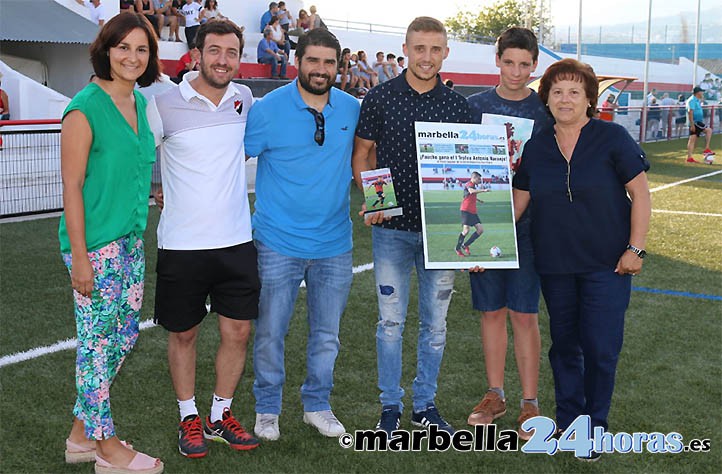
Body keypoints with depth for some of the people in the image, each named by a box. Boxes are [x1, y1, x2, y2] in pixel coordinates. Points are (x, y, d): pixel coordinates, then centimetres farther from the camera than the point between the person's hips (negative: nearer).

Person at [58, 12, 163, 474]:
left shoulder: (139, 103, 9)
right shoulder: (85, 108, -14)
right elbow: (72, 186, -15)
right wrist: (79, 258, -17)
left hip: (131, 241, 9)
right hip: (95, 245, -8)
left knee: (125, 335, 15)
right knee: (99, 342, 3)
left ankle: (82, 432, 30)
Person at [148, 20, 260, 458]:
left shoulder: (243, 99, 4)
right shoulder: (165, 105, -9)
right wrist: (155, 193, 0)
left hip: (236, 240, 4)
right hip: (182, 243, -3)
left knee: (238, 331, 7)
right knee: (183, 334, 9)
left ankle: (220, 416, 25)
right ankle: (189, 419, 27)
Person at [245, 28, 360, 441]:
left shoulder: (352, 109, 3)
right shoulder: (267, 109, -8)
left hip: (335, 244, 3)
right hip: (279, 243, -3)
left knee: (327, 333, 13)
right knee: (271, 332, 5)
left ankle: (318, 405, 30)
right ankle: (268, 409, 24)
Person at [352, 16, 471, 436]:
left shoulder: (457, 105, 4)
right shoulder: (380, 98, -1)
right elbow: (361, 155, 5)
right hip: (393, 228, -2)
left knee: (435, 323, 10)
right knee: (391, 320, 4)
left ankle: (426, 404, 24)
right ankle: (391, 405, 19)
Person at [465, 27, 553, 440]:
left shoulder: (545, 110, 1)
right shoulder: (475, 106, 5)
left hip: (527, 223, -2)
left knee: (524, 314, 0)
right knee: (492, 310, 10)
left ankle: (530, 403, 12)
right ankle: (495, 395, 22)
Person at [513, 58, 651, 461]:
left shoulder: (613, 138, -7)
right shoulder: (535, 147, 3)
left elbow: (640, 194, -5)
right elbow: (518, 202, 6)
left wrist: (636, 249, -10)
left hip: (606, 263, -3)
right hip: (554, 265, 3)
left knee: (601, 348, -2)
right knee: (564, 345, 12)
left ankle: (595, 427, 17)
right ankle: (568, 421, 28)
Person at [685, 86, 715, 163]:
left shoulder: (697, 100, 19)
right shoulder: (692, 100, -13)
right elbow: (690, 112, -21)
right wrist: (692, 125, -24)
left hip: (697, 122, 10)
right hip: (694, 122, -10)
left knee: (692, 140, 8)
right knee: (709, 130, -15)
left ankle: (689, 158, 8)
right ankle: (706, 150, -14)